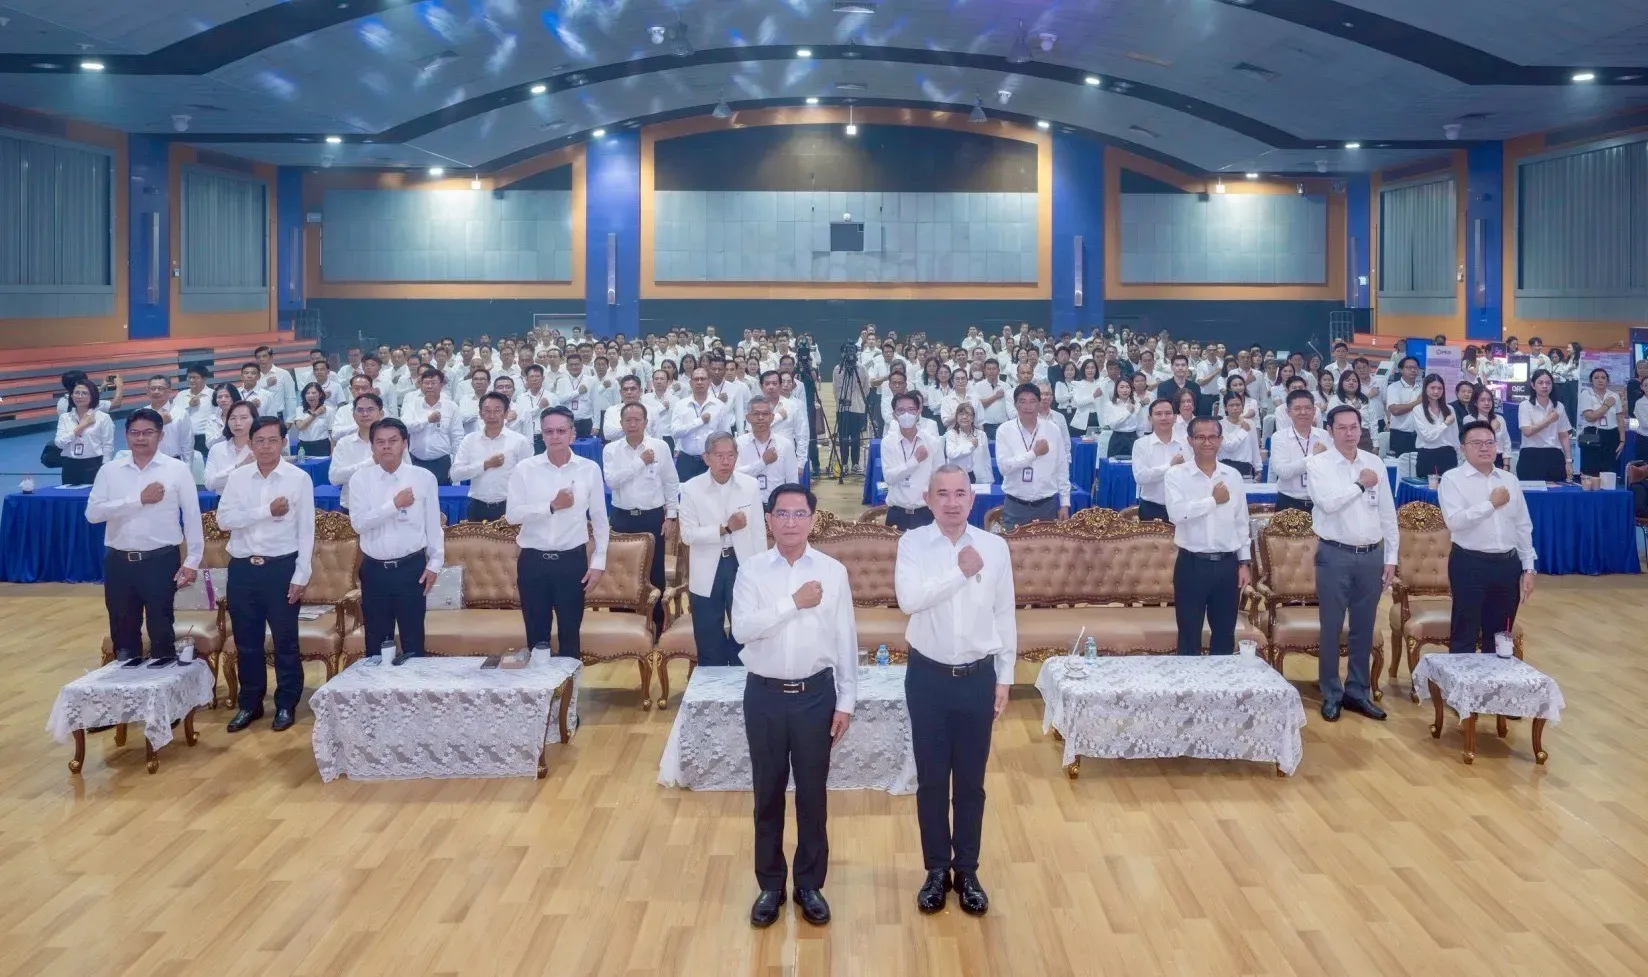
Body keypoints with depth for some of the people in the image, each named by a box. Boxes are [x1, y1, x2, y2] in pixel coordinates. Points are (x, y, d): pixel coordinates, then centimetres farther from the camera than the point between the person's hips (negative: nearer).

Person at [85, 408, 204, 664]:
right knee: (122, 631, 12)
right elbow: (93, 513, -6)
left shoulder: (177, 469, -2)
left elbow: (192, 517, -1)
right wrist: (139, 500, -13)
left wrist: (192, 561, -5)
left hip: (160, 560, -3)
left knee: (161, 630, 4)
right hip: (119, 562, 3)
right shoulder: (109, 470, 5)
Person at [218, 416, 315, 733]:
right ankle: (249, 703, 26)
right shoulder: (237, 477, 4)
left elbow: (306, 531, -4)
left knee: (285, 641, 6)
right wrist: (266, 511, -17)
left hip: (281, 567, -3)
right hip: (242, 567, 3)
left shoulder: (299, 478, -4)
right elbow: (223, 519, -7)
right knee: (246, 642, 12)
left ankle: (286, 705, 19)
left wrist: (301, 576, -9)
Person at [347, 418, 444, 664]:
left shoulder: (424, 477, -1)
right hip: (374, 569, 1)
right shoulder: (360, 479, 0)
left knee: (413, 639, 6)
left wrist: (435, 563, 0)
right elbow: (358, 522, -10)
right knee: (376, 641, 11)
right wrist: (394, 505, -17)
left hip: (411, 567, -1)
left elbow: (433, 524, 3)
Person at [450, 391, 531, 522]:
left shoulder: (520, 441, -1)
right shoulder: (469, 440, 6)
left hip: (508, 508, -2)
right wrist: (485, 465, -11)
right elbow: (455, 474, -1)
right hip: (477, 508, 2)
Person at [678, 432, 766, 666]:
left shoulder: (751, 486, -2)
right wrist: (725, 528, -22)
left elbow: (758, 533, 3)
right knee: (709, 641, 9)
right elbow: (687, 534, -12)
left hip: (742, 567, 1)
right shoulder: (691, 488, -7)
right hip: (706, 574, -1)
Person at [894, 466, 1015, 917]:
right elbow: (909, 600, -23)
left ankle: (966, 870, 27)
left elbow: (1004, 615, 3)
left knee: (971, 780, 11)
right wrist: (960, 572, -23)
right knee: (931, 779, 10)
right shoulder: (912, 543, -8)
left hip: (978, 676, 1)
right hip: (928, 675, -1)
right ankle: (937, 869, 25)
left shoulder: (995, 546, -3)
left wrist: (1004, 678, 4)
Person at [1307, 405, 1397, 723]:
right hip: (1335, 555, -4)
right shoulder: (1318, 464, -4)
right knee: (1331, 628, 3)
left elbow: (1388, 514, 9)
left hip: (1371, 555, 4)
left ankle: (1358, 692, 23)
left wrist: (1391, 558, 7)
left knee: (1364, 629, 11)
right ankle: (1331, 695, 15)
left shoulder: (1375, 463, 7)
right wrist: (1360, 484, -9)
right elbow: (1328, 503, -20)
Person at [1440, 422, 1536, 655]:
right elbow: (1454, 521, -19)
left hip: (1508, 564, 5)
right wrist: (1491, 504, -13)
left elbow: (1523, 527, 14)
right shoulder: (1452, 479, -4)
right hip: (1469, 565, -5)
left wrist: (1528, 568, 9)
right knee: (1464, 637, 0)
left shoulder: (1510, 480, 12)